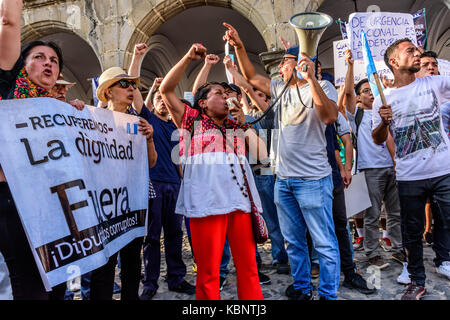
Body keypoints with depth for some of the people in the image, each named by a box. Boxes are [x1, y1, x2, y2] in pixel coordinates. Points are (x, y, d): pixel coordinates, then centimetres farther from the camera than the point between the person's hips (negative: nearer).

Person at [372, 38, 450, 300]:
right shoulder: (383, 100, 3)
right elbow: (378, 140, 4)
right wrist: (384, 122, -14)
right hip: (409, 178, 1)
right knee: (413, 233, 12)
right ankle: (417, 282, 28)